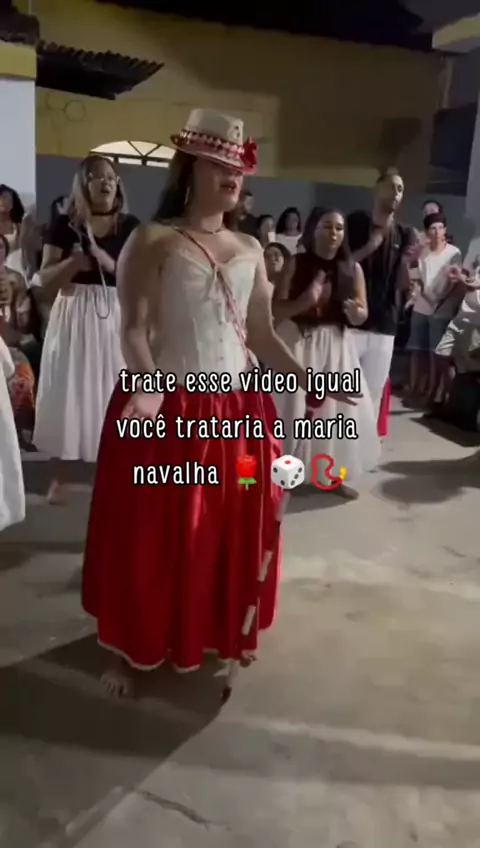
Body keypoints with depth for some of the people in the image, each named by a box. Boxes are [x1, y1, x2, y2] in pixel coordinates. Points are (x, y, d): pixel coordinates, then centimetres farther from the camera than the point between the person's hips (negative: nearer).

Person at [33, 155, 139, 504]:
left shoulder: (130, 226, 5)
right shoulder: (65, 225, 2)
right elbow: (46, 278, -1)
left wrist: (109, 263, -17)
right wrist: (73, 262, -19)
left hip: (115, 316, 1)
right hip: (73, 315, 0)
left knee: (112, 392, 4)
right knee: (68, 392, 1)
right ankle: (60, 477, 12)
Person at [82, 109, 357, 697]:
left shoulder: (250, 250, 11)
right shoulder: (154, 241, -5)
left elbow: (261, 335, 11)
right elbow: (134, 329, -14)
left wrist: (306, 380, 0)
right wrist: (146, 385, -31)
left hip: (237, 409, 5)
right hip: (169, 408, -5)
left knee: (233, 530, 14)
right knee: (153, 535, 4)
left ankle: (225, 632, 37)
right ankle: (128, 648, 25)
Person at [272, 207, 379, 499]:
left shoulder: (352, 269, 2)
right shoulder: (295, 264, -6)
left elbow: (362, 317, 4)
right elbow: (276, 310, -9)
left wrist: (354, 310, -19)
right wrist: (306, 300, -25)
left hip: (336, 347, 3)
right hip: (298, 345, -3)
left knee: (339, 411, 6)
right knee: (295, 412, 2)